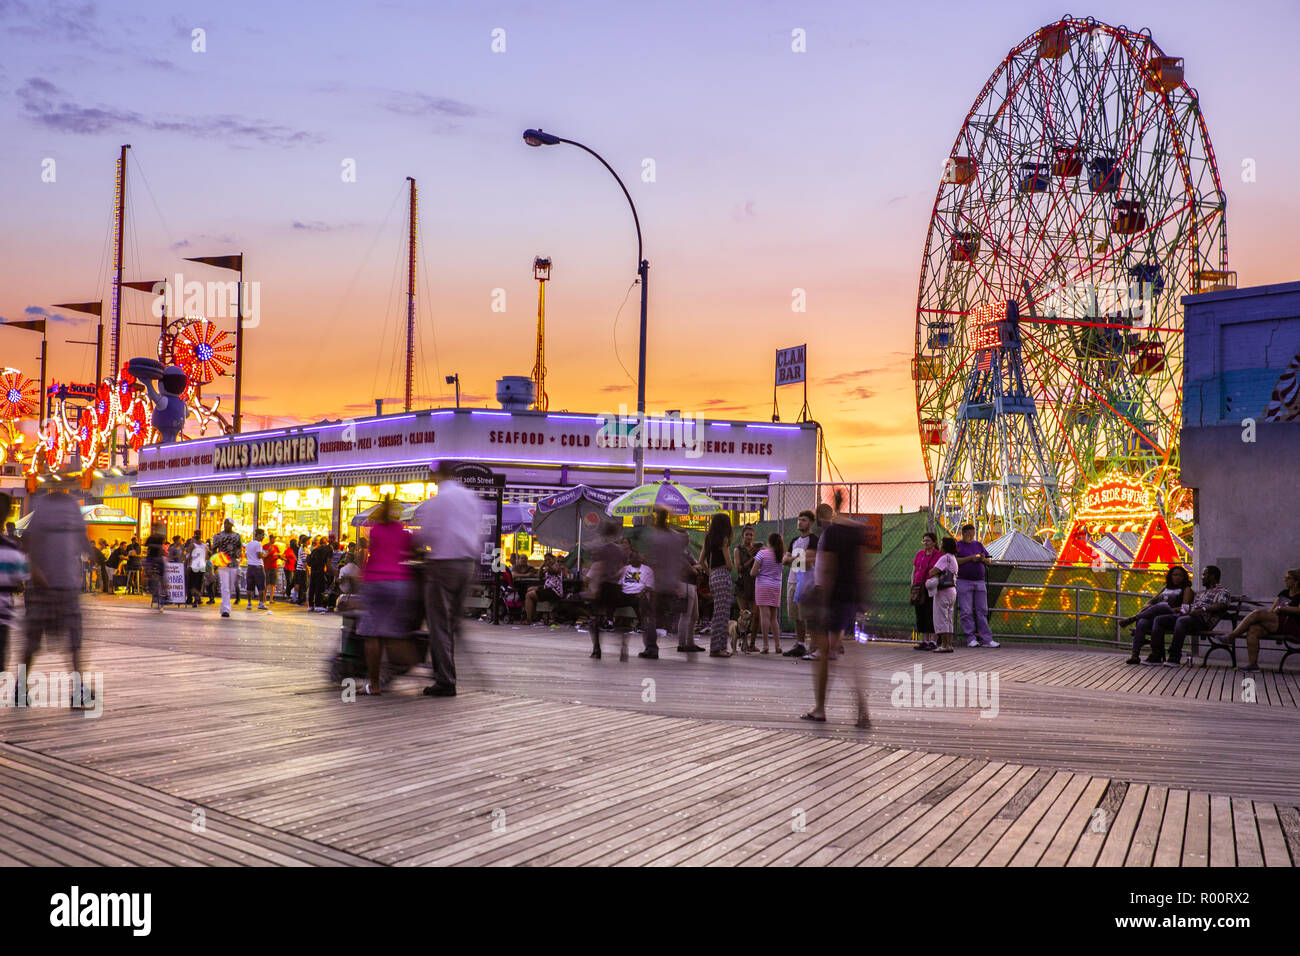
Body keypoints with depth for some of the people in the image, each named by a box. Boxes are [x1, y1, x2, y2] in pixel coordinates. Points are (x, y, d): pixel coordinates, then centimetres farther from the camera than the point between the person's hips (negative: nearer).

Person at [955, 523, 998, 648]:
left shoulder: (978, 545, 18)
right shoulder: (957, 545, 4)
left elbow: (988, 561, 18)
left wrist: (983, 559, -4)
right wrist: (970, 558, -16)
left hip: (979, 582, 4)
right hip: (964, 582, -4)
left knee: (982, 611, 2)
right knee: (967, 612, -5)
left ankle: (986, 639, 2)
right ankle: (971, 639, 0)